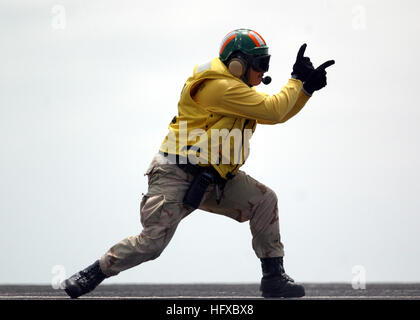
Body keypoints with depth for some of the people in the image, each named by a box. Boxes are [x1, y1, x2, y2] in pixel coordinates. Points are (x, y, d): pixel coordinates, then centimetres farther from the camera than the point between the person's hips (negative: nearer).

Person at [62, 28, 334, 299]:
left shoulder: (239, 90, 14)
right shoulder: (219, 86, -17)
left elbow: (275, 116, 19)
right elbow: (272, 110, -21)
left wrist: (308, 87, 9)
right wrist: (297, 79, -10)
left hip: (212, 181, 9)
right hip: (177, 176, -9)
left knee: (264, 200, -4)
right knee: (152, 243, -13)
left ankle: (274, 278, 0)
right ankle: (91, 276, 4)